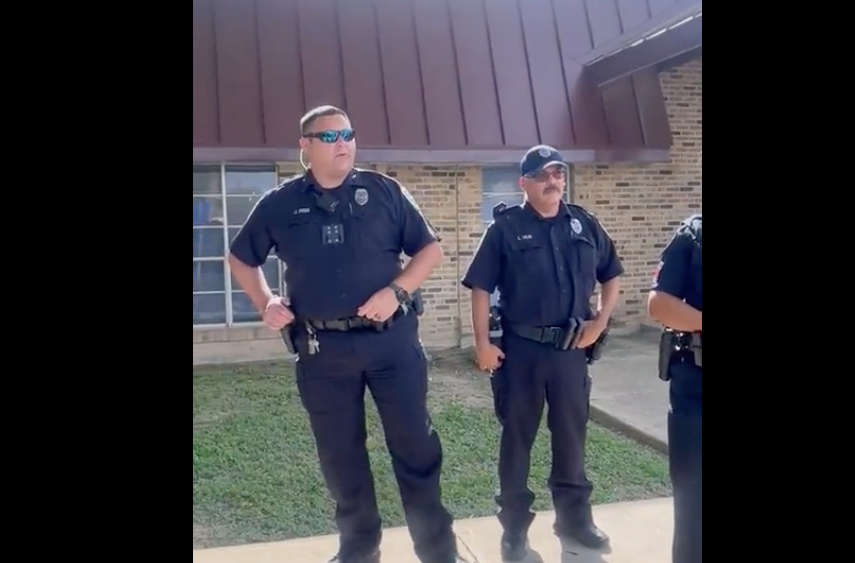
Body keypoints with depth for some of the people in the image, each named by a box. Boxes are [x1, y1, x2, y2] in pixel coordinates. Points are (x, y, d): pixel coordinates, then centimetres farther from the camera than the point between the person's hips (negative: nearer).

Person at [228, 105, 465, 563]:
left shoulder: (384, 191, 2)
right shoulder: (280, 204, 5)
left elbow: (430, 249, 4)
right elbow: (241, 258, 18)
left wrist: (396, 291, -11)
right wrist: (266, 303, 4)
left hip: (391, 338, -1)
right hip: (322, 349, 1)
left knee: (415, 444, 4)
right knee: (340, 456, 11)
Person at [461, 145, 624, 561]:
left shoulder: (584, 225, 5)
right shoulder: (505, 227, -5)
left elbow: (611, 275, 15)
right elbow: (481, 288, -7)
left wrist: (601, 320, 3)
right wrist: (483, 343, -12)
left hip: (571, 348, 3)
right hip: (520, 348, -3)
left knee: (571, 432, 14)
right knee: (518, 435, 8)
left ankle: (574, 516, 31)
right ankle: (514, 525, 22)